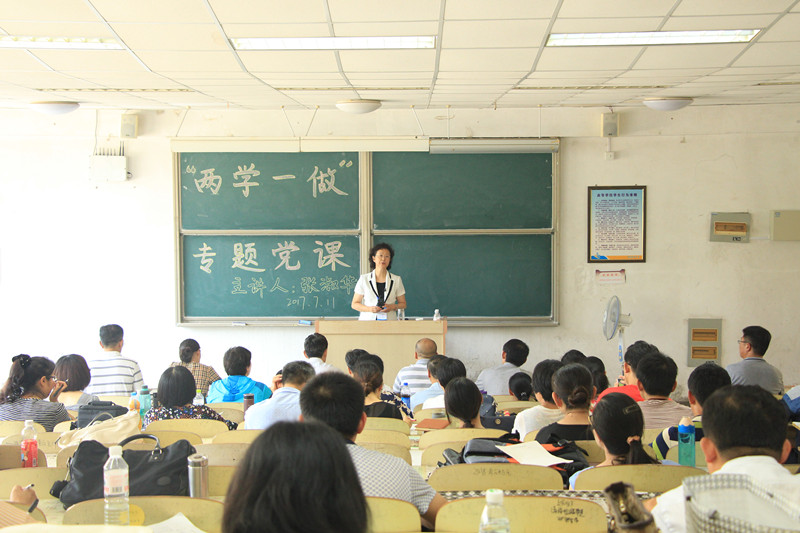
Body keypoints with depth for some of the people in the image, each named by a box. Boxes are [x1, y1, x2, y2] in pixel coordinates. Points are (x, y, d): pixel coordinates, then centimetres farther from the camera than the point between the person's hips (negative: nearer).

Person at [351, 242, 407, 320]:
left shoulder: (396, 280, 8)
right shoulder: (364, 279, 5)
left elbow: (403, 304, 14)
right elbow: (354, 304, 7)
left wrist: (393, 307, -8)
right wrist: (369, 309, -11)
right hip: (368, 319, -1)